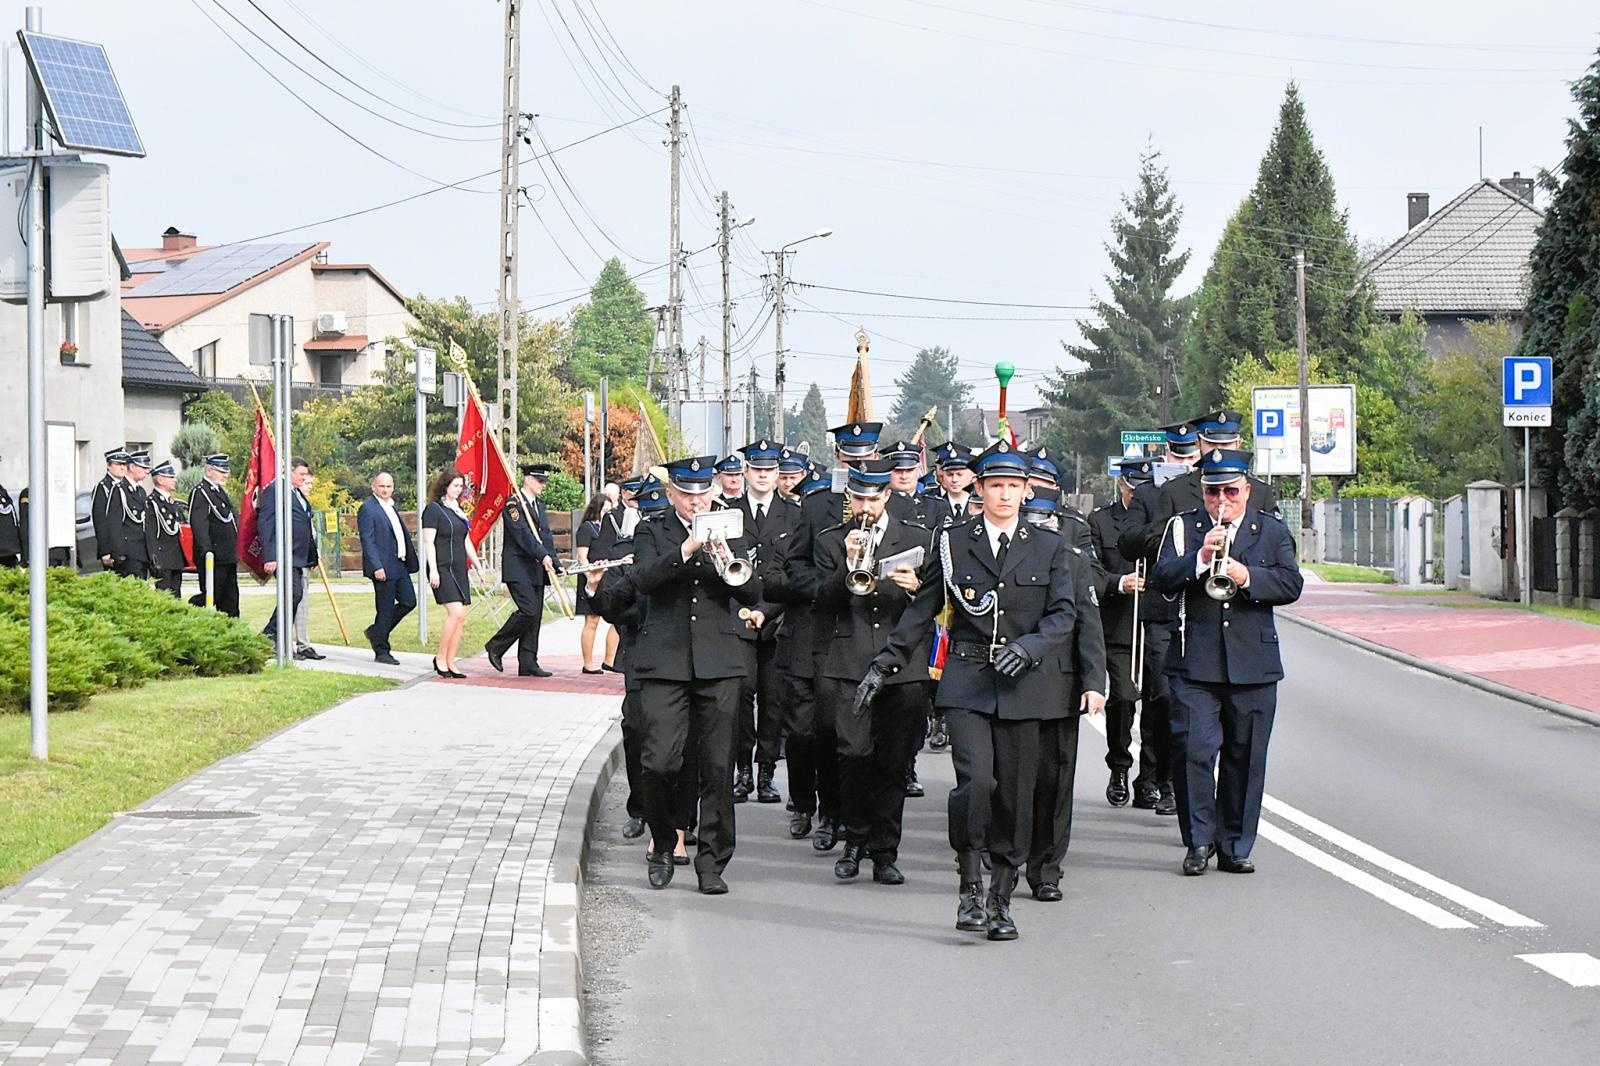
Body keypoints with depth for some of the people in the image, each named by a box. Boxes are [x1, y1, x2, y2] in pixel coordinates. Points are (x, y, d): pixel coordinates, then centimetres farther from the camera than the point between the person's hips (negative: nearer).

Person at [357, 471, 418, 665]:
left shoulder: (392, 506, 17)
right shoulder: (367, 508, -10)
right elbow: (367, 540, -16)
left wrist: (410, 559, 18)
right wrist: (376, 567, -22)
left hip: (400, 565, 9)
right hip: (383, 568, -9)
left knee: (409, 601, 7)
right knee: (385, 609, -3)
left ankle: (376, 632, 23)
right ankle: (381, 652, 7)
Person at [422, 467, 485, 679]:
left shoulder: (458, 510, 18)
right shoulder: (433, 509, -5)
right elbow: (428, 541, -10)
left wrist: (477, 564, 19)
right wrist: (433, 570, -17)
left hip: (460, 570, 8)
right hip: (443, 569, -8)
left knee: (461, 617, 2)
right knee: (455, 612, -18)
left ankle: (450, 663, 6)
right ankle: (440, 659, -7)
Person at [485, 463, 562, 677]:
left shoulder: (539, 507, 19)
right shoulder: (513, 504, -9)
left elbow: (546, 537, 16)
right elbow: (523, 534, -20)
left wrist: (554, 564, 5)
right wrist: (543, 555, -29)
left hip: (536, 570, 9)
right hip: (518, 568, -9)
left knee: (535, 617, 4)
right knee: (528, 611, -17)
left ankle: (528, 663, 6)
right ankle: (496, 647, -1)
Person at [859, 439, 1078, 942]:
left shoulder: (1048, 547, 9)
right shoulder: (953, 541, 7)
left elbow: (1064, 612, 2)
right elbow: (922, 608, 11)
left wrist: (1028, 647, -16)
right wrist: (886, 662, 7)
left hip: (1023, 685, 1)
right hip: (967, 681, -1)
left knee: (1015, 793, 2)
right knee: (975, 779, -19)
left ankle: (1001, 901, 14)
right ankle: (970, 888, -7)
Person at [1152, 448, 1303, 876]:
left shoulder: (1272, 530, 10)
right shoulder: (1183, 527, 8)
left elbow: (1290, 585, -2)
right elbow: (1162, 579, -5)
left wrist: (1246, 577, -17)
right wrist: (1200, 559, -21)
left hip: (1253, 663, 1)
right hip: (1195, 660, -1)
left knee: (1245, 757, 5)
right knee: (1193, 749, -10)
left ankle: (1235, 846, 14)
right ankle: (1199, 842, 0)